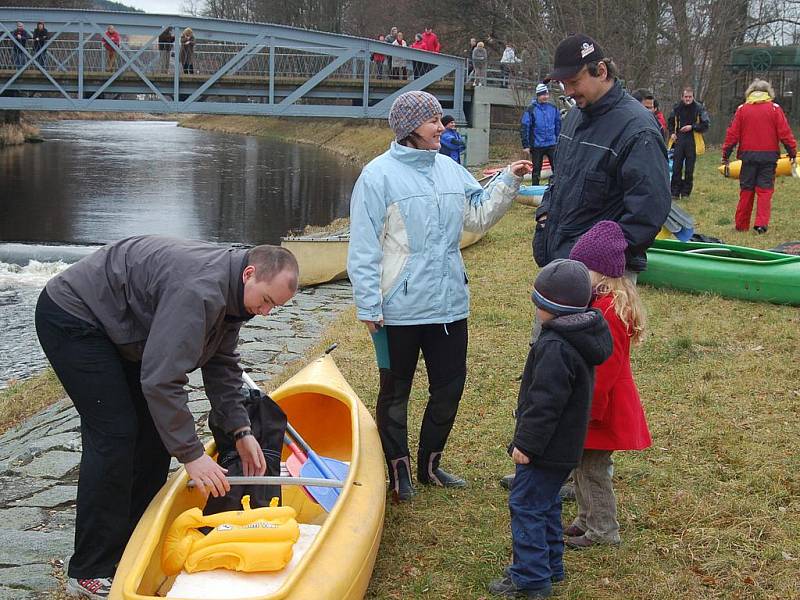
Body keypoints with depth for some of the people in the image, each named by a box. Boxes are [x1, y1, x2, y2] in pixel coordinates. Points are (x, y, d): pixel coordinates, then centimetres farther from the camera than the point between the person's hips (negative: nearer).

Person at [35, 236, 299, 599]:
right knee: (115, 433, -14)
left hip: (116, 329, 10)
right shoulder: (199, 290, -33)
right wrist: (191, 454, -30)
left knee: (157, 425, 7)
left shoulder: (231, 292, -1)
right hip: (71, 319, -10)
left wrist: (240, 431, 2)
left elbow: (221, 364, 9)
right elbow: (162, 379, -35)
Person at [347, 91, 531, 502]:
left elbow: (478, 217, 13)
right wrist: (368, 306, -14)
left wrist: (508, 181, 1)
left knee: (449, 388, 14)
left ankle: (429, 465, 31)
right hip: (399, 309, -6)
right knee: (395, 392, 9)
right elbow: (363, 248, -12)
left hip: (449, 304, 6)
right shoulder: (379, 175, -11)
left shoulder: (450, 170, 8)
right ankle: (399, 471, 24)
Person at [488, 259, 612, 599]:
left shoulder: (555, 348, -25)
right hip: (565, 445, 10)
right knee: (546, 504, 21)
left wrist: (527, 443, -19)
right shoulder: (583, 337, 7)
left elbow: (545, 403, -26)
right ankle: (549, 567, 32)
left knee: (526, 506, -1)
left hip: (547, 451, -10)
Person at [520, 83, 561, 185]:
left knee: (557, 169, -3)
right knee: (536, 170, 8)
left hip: (552, 145, 2)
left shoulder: (553, 109, 5)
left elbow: (558, 126, 14)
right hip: (537, 146, -2)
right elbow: (524, 128, -7)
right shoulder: (531, 110, -6)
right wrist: (525, 145, -10)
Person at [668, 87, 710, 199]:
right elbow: (670, 122, 21)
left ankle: (686, 193, 12)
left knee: (689, 169, 3)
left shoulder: (699, 108, -3)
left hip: (692, 142, -2)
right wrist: (672, 133, 5)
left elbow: (706, 124, -3)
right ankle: (675, 192, 3)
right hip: (679, 140, 2)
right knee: (676, 167, -2)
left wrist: (692, 127, -12)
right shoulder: (677, 108, 6)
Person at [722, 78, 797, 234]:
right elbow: (785, 133, -4)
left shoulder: (742, 109, 3)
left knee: (746, 190, 10)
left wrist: (725, 154, 7)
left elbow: (732, 134, 2)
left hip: (748, 155, 2)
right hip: (769, 155, -2)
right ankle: (761, 224, -8)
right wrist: (792, 152, 5)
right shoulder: (775, 109, -1)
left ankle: (741, 225, 14)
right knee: (765, 190, 2)